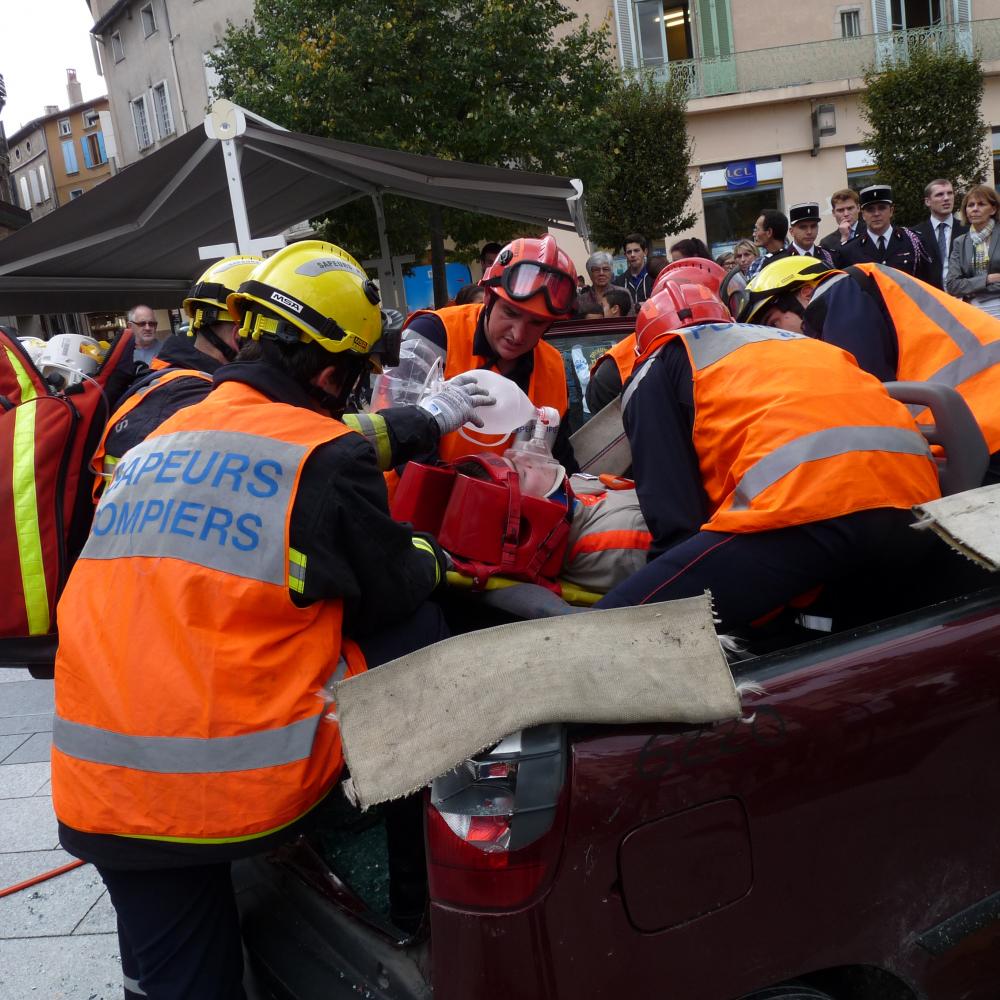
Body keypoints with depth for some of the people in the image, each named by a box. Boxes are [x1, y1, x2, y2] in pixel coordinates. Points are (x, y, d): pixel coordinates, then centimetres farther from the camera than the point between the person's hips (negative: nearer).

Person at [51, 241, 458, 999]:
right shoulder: (328, 459, -9)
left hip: (100, 795, 6)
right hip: (241, 793, -6)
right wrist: (433, 557, 24)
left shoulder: (154, 446, 12)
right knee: (414, 628, 12)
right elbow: (392, 590, 2)